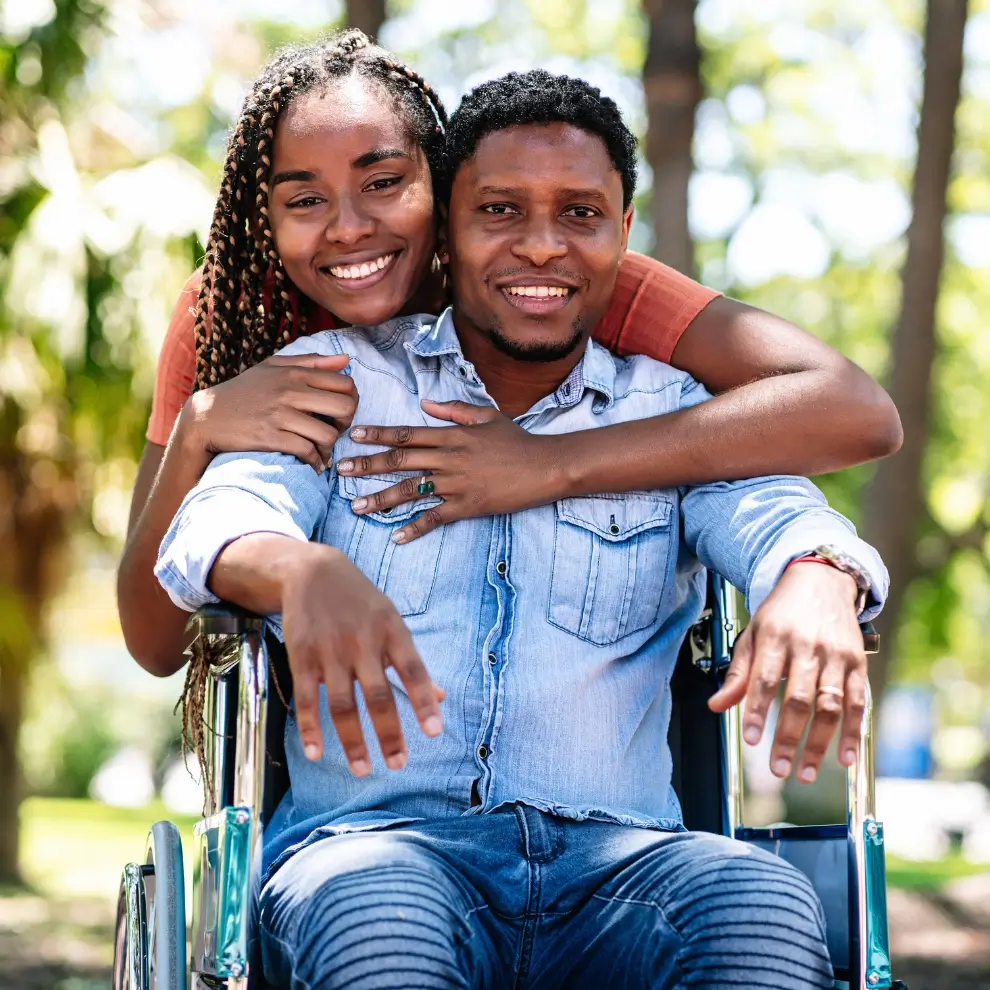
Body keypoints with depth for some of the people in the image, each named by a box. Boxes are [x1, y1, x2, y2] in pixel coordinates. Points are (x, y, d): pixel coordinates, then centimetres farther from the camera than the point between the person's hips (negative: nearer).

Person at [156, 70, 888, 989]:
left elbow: (775, 514, -2)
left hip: (610, 852, 2)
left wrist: (816, 582, -30)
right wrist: (303, 568, -31)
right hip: (371, 839, -1)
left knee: (764, 901, -31)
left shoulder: (674, 414, 17)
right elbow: (221, 518, -4)